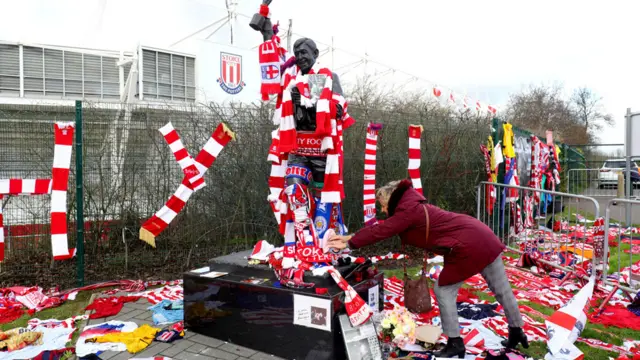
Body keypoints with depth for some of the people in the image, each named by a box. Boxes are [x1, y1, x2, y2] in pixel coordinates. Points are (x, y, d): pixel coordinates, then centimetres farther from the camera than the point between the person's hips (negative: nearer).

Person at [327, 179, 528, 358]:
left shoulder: (408, 211, -16)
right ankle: (517, 332, 37)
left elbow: (380, 232, -15)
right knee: (502, 290, 21)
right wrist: (351, 237, 10)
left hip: (467, 246, -10)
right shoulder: (412, 206, 13)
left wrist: (350, 244, -6)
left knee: (444, 290, 2)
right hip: (481, 237, 10)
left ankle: (455, 343, 10)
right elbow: (382, 228, 13)